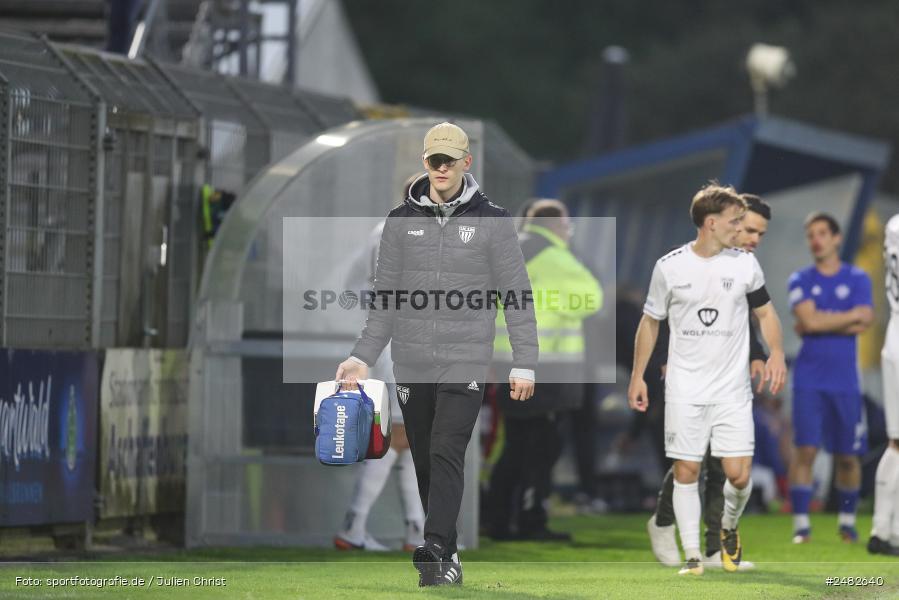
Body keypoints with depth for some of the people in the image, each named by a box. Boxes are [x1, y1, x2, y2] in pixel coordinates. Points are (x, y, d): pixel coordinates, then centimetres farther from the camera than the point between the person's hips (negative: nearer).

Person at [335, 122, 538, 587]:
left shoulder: (492, 222, 0)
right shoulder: (401, 221, 8)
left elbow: (517, 295, 2)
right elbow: (386, 299, 11)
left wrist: (524, 363, -2)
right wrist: (363, 356, 3)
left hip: (466, 364, -4)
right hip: (411, 365, 4)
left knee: (446, 455, -16)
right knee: (425, 463, 6)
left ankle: (434, 550, -23)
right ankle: (446, 558, 14)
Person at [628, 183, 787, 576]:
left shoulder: (745, 264, 1)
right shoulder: (670, 267, -2)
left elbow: (765, 312, 12)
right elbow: (650, 321, 8)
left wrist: (776, 353, -5)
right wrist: (638, 376, 6)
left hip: (732, 389, 1)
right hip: (684, 390, -1)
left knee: (739, 474, -6)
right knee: (686, 471, -2)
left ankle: (729, 529, 23)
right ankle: (692, 555, 6)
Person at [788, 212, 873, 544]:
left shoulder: (857, 279, 5)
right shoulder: (801, 280, 5)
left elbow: (843, 326, -8)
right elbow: (809, 320, -12)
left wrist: (820, 323, -9)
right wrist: (853, 315, -6)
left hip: (845, 381, 1)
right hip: (809, 379, -1)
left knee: (848, 456, 5)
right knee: (804, 450, -10)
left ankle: (847, 520, 21)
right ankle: (801, 523, -7)